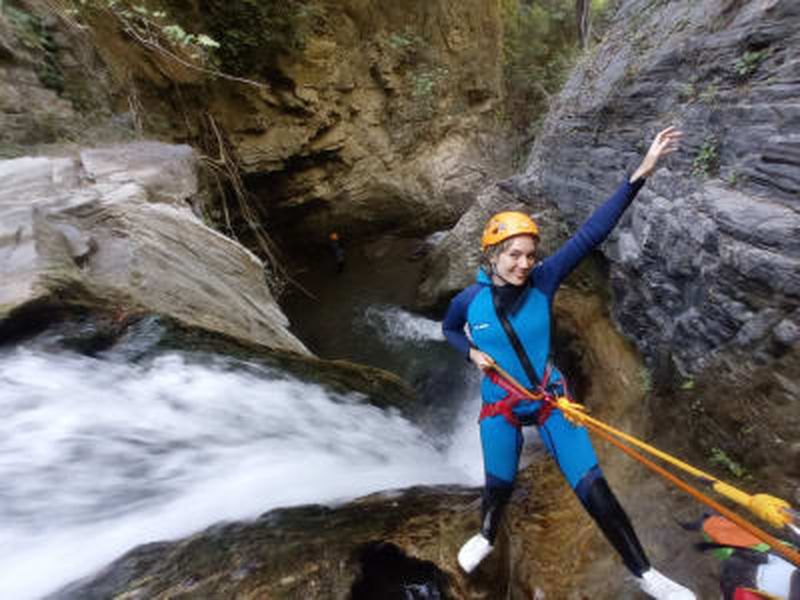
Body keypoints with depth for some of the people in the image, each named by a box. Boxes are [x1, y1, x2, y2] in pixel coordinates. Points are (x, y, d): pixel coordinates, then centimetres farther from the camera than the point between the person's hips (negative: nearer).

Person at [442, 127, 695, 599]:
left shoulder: (542, 282, -15)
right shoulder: (468, 300, -14)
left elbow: (591, 234, -20)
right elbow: (449, 331, 7)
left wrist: (642, 172, -23)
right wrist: (472, 352, -12)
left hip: (550, 397, 1)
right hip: (500, 406, 0)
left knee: (593, 488, 5)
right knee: (499, 488, 18)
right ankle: (486, 538, 53)